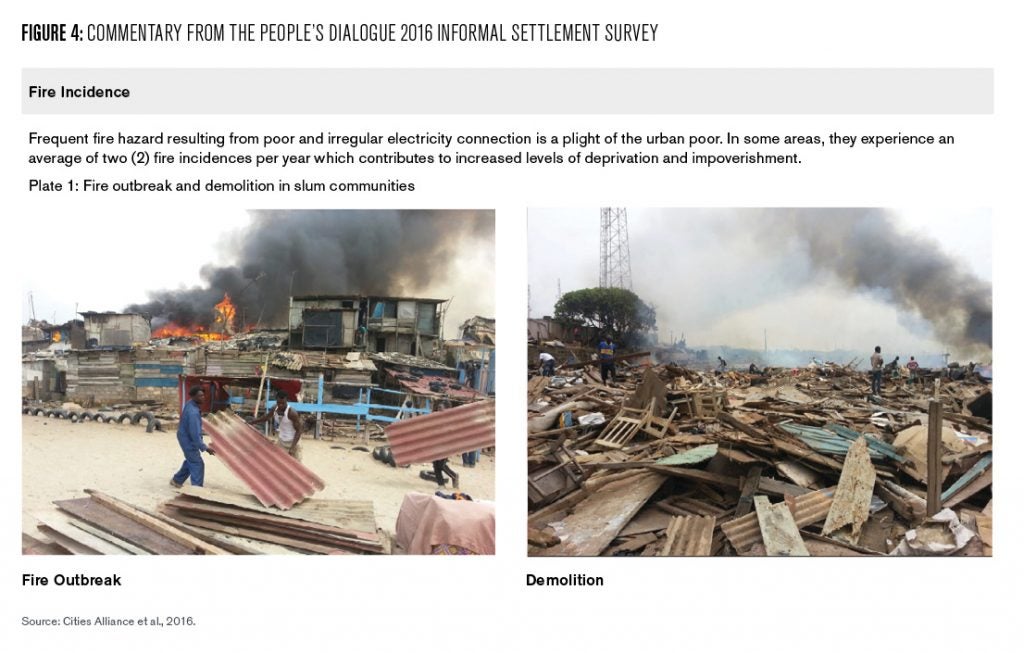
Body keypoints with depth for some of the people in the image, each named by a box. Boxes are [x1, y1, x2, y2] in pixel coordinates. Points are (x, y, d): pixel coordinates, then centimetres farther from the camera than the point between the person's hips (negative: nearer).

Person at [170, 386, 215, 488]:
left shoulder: (190, 403, -1)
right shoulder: (193, 412, -33)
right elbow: (195, 433, -32)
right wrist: (204, 448, -29)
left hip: (186, 437, 10)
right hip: (188, 440, -10)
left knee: (190, 461, 26)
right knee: (197, 464, -4)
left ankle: (177, 480, 42)